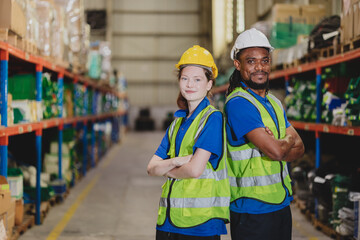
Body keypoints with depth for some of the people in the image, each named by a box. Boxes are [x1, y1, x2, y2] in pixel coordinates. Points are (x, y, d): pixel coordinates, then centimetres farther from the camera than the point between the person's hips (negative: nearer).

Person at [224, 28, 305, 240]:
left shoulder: (274, 103, 14)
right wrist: (289, 139, -1)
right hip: (252, 212, -8)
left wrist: (278, 145, -13)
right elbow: (275, 151, -22)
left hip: (281, 205, 8)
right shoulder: (238, 103, -15)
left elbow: (299, 149, 7)